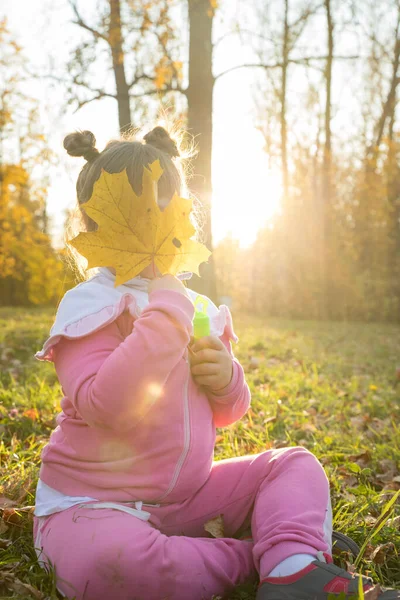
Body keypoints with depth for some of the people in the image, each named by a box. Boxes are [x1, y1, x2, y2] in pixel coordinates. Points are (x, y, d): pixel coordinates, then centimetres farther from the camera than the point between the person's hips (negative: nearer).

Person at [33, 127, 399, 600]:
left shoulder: (198, 309, 7)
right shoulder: (89, 306, -12)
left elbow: (225, 414, 16)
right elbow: (103, 407, -29)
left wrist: (227, 379, -9)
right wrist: (166, 311, -28)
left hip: (185, 494, 6)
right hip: (94, 505, -6)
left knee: (296, 464, 0)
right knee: (113, 560, -39)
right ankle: (259, 558, -18)